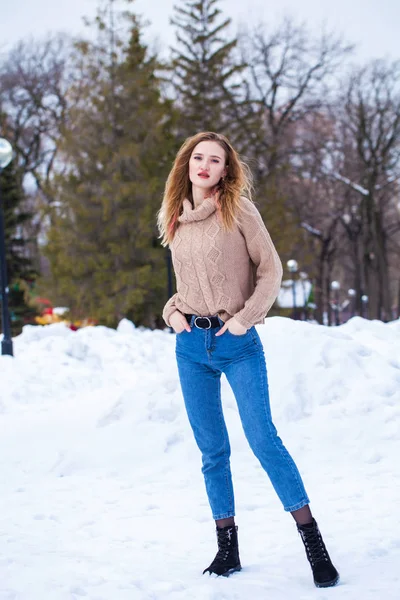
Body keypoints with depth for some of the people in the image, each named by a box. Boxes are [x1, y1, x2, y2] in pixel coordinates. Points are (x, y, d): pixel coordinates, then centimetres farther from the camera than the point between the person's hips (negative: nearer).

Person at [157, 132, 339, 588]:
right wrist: (173, 311, 5)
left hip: (237, 344, -5)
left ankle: (313, 541, -5)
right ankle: (227, 548, 16)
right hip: (191, 346, 5)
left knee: (263, 439, -12)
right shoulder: (175, 220, 12)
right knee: (212, 449, 7)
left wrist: (247, 316, -13)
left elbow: (270, 269, -3)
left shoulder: (238, 210, -2)